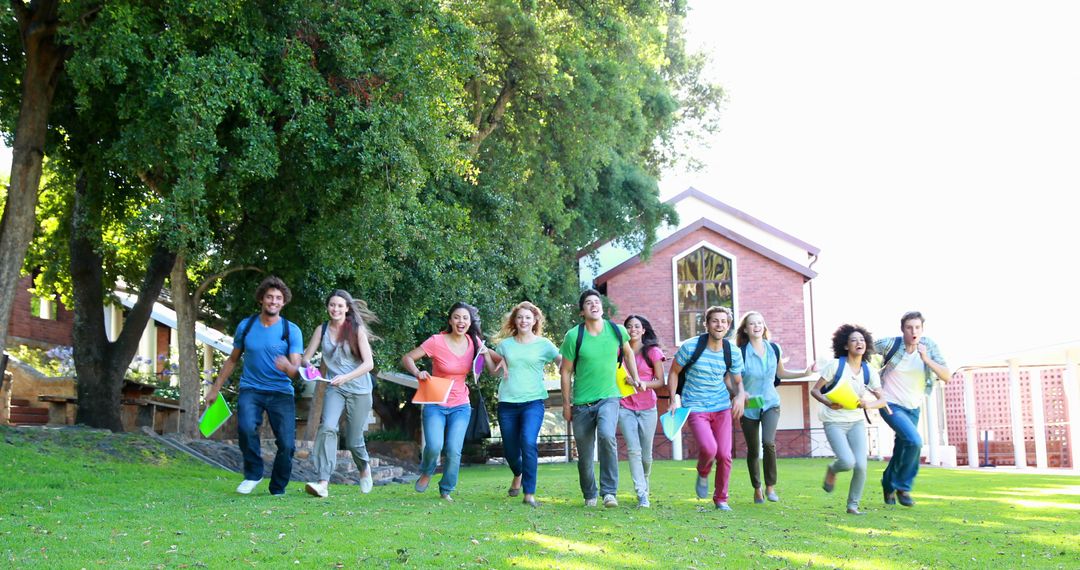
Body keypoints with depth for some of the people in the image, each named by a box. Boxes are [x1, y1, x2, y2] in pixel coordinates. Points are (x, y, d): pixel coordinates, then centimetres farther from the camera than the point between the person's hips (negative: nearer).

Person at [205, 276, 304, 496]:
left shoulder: (292, 331, -3)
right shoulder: (246, 326, 3)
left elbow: (296, 367, -11)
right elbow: (233, 359, 16)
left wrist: (287, 367, -36)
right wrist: (215, 389, 16)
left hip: (281, 392, 0)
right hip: (251, 389, 0)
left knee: (287, 444, -9)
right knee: (246, 427, -28)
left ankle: (278, 490, 12)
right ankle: (253, 474, -5)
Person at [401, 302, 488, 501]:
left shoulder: (474, 342, -1)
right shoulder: (437, 341, -13)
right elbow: (407, 359, -7)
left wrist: (486, 353, -9)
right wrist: (417, 373, -27)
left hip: (460, 406, 3)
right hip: (435, 405, -3)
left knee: (454, 450, -10)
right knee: (434, 446, -21)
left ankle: (446, 490, 15)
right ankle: (426, 472, 15)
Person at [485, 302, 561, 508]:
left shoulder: (543, 344, 4)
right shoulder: (505, 344, 10)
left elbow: (564, 363, 3)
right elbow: (494, 368, 20)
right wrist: (485, 353, 2)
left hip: (533, 401, -3)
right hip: (507, 403, 3)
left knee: (528, 442, -23)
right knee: (510, 449, 9)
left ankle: (529, 494, -17)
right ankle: (518, 474, 45)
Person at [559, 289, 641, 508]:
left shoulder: (617, 331, -2)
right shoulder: (574, 336, -7)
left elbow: (627, 352, 20)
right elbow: (565, 371, 1)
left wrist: (635, 378, 16)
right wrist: (566, 404, 2)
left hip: (609, 397, 0)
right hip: (582, 402, 0)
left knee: (607, 436, -28)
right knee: (584, 453, 6)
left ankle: (610, 492, -20)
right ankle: (589, 495, 29)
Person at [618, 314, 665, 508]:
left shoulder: (653, 352, 2)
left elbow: (660, 381, 1)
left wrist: (645, 384, -17)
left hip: (647, 408, 0)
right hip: (625, 407, 0)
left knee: (646, 455, 4)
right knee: (633, 450, -15)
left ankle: (644, 488, 29)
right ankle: (642, 495, -16)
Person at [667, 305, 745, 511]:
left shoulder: (733, 353, -1)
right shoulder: (690, 347, -10)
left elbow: (737, 381, 11)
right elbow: (673, 372, 2)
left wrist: (740, 395, -12)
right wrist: (674, 399, -6)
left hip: (722, 408, 3)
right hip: (695, 408, -3)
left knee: (724, 455, -2)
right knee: (709, 448, -23)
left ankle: (721, 498, 19)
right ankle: (703, 474, 13)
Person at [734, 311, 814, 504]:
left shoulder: (774, 349, -2)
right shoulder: (741, 353, -14)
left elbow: (781, 373, 15)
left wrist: (805, 373, 5)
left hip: (770, 403, 1)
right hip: (748, 407, -1)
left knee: (768, 442, -21)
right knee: (753, 450, 7)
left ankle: (770, 487, -5)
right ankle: (757, 489, 29)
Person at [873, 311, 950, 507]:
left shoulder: (929, 346, -11)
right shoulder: (891, 344, -19)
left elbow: (947, 377, -16)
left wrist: (926, 359, -28)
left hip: (913, 408, 5)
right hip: (891, 404, -5)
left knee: (902, 450, 15)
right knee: (914, 441, -24)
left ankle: (889, 484, 43)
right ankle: (903, 487, -5)